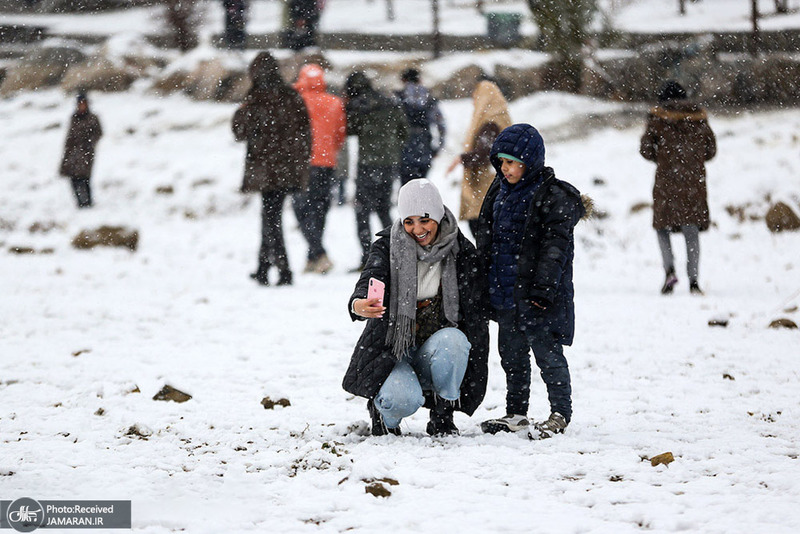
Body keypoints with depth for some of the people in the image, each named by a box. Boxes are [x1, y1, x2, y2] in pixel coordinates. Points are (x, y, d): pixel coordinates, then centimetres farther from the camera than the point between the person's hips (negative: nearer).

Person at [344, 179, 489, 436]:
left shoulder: (462, 252, -2)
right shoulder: (387, 247, -6)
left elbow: (476, 313, 1)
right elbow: (370, 279, -25)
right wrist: (358, 305, -50)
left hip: (435, 350, 2)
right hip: (392, 351, -2)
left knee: (452, 340, -34)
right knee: (404, 399, -32)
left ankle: (443, 415, -10)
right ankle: (382, 411, 8)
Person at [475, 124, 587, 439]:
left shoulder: (554, 197, -12)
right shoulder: (500, 191, 10)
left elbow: (554, 247, -15)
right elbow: (486, 238, 18)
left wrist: (543, 288, -21)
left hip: (537, 292, -7)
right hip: (505, 290, 7)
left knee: (547, 352, -2)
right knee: (511, 353, 14)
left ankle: (560, 414, 9)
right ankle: (515, 413, 24)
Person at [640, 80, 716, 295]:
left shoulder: (657, 118, -2)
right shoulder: (699, 117, 6)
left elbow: (645, 150, -2)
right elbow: (711, 150, 10)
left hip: (666, 182, -2)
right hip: (694, 182, 2)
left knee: (662, 225, 11)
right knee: (692, 232, 7)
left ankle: (670, 269, -10)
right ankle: (693, 281, 1)